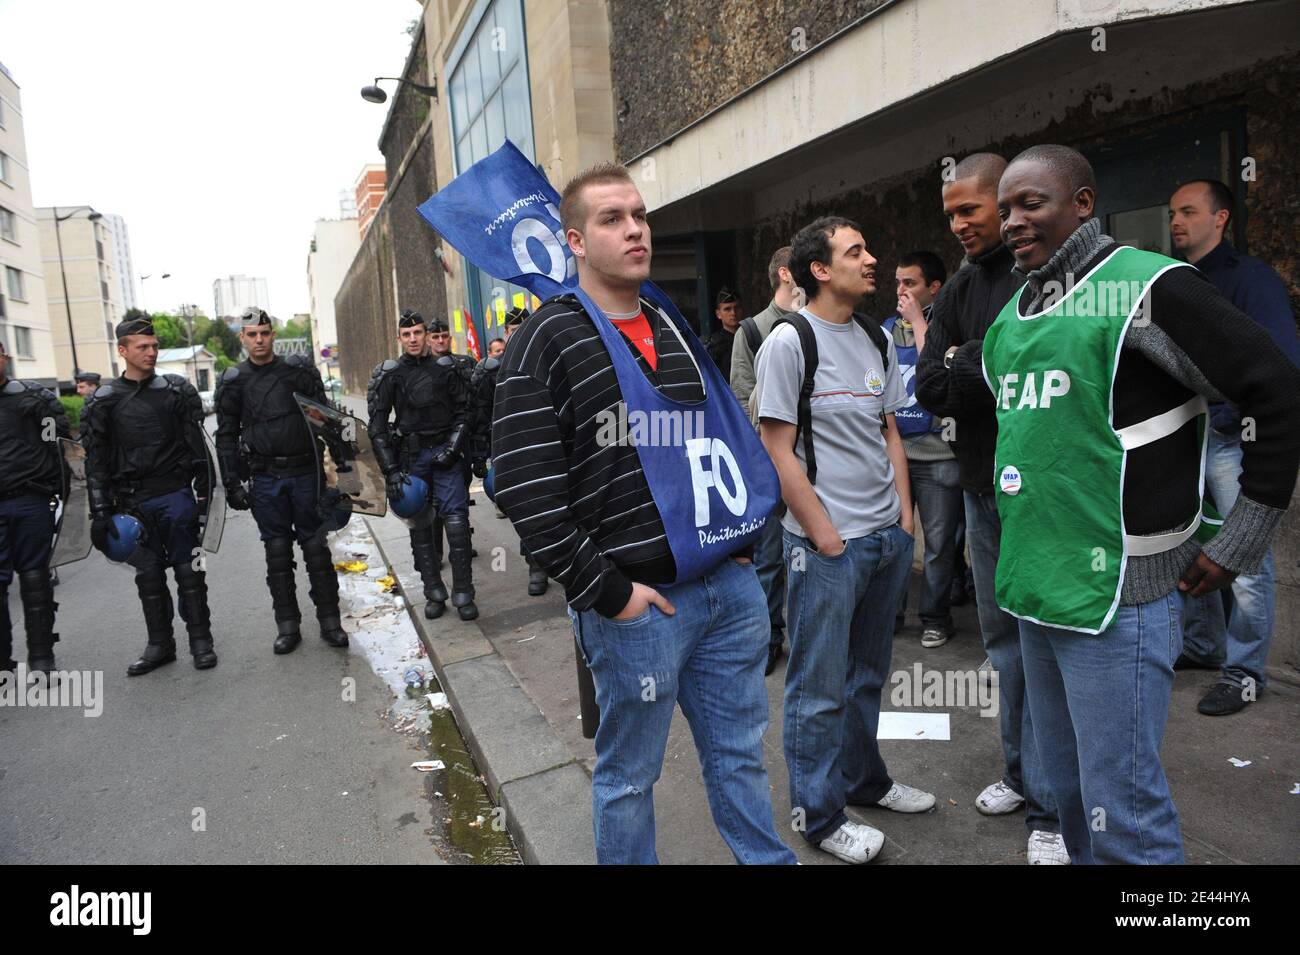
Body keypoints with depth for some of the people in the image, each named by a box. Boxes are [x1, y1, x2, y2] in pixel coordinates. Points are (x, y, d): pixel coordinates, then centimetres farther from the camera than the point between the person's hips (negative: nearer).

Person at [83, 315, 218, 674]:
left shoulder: (177, 390, 3)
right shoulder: (105, 400, 4)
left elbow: (197, 446, 4)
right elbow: (96, 461, 3)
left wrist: (204, 491, 0)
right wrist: (101, 513, -2)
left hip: (176, 495, -1)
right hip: (134, 503, 2)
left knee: (188, 571, 3)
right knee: (148, 575, 9)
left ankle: (200, 641, 12)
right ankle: (159, 644, 20)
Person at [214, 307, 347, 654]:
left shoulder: (299, 370, 2)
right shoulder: (233, 382, 4)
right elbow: (226, 436, 7)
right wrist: (232, 484, 1)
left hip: (305, 472, -1)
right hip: (265, 479, 1)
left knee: (316, 546, 3)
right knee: (277, 551, 7)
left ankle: (330, 621, 11)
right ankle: (288, 626, 16)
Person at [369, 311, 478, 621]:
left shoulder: (445, 368, 3)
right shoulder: (389, 374, 0)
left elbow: (463, 410, 7)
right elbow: (377, 424, -2)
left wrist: (453, 448, -6)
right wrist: (391, 469, -9)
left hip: (445, 453, 0)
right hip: (411, 456, 1)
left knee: (456, 520, -7)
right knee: (420, 527, 5)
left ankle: (463, 594, 0)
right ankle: (434, 593, 14)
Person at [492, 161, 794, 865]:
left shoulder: (674, 326, 13)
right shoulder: (547, 342, -8)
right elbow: (525, 489, -16)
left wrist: (740, 538, 12)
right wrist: (606, 592, -16)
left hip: (730, 585, 6)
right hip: (636, 602, -6)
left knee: (740, 755, 20)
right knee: (627, 778, 12)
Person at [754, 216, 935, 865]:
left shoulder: (879, 339, 10)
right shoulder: (790, 340, -10)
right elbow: (779, 450, -12)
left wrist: (906, 518, 8)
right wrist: (826, 540, -13)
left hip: (889, 537, 7)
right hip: (826, 544, -7)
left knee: (868, 673, 19)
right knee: (820, 687, 5)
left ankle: (864, 781, 38)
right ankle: (819, 815, 21)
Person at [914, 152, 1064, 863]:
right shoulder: (959, 291, 10)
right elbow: (928, 389, -1)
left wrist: (963, 365, -14)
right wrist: (995, 371, -14)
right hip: (983, 489, 6)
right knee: (1004, 639, 15)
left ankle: (1049, 807, 15)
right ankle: (1021, 772, 32)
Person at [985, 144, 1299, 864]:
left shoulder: (1147, 288, -10)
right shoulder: (1011, 317, 12)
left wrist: (1237, 543, -9)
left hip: (1115, 593, -7)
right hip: (1035, 589, 7)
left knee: (1121, 809, 1)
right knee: (1067, 786, 20)